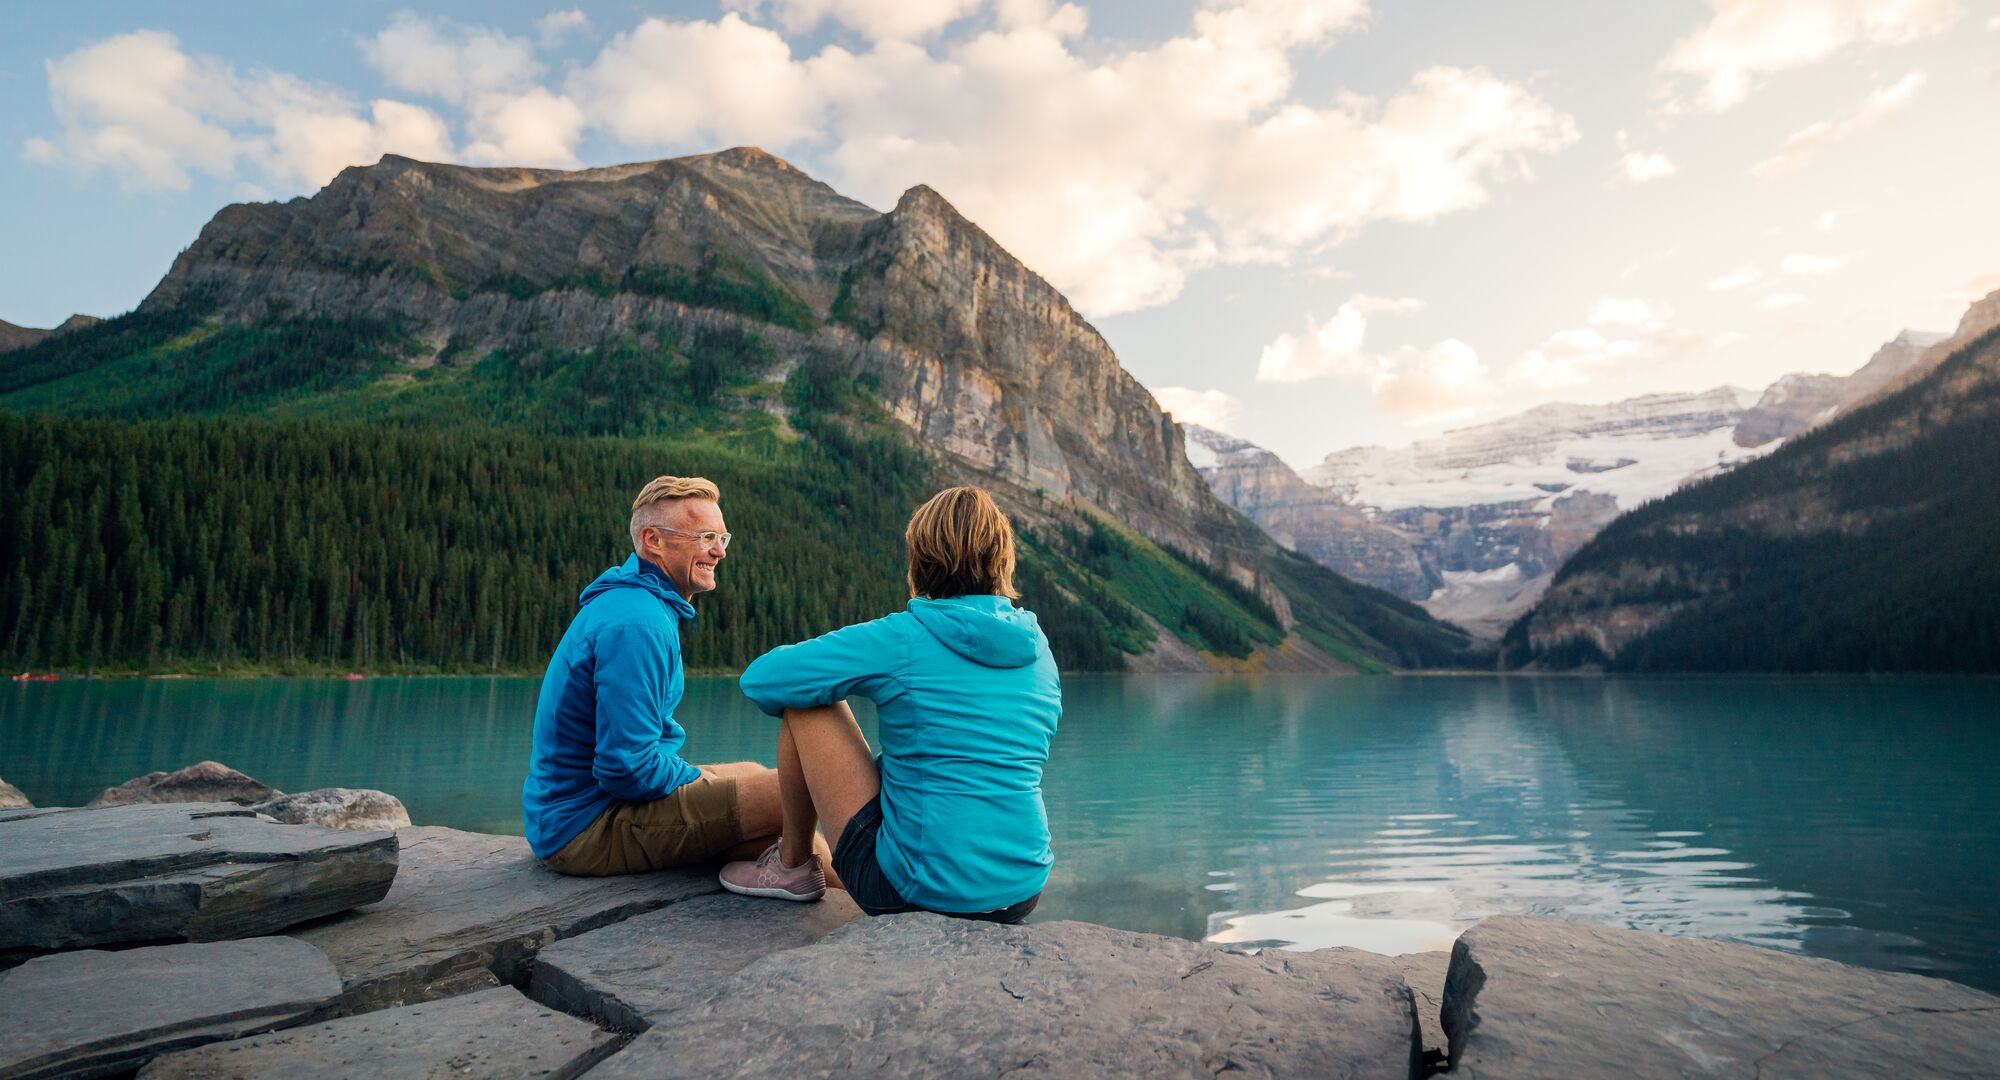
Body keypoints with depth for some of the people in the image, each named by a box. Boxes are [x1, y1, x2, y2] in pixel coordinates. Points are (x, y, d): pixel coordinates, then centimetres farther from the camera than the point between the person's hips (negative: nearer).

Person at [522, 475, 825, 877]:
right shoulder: (635, 624, -23)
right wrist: (699, 780, -9)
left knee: (751, 773, 22)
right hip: (588, 827, -11)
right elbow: (627, 769, -26)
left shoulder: (633, 603, 10)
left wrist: (690, 776, 10)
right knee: (794, 793, -20)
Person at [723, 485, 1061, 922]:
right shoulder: (1039, 648, 5)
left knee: (806, 703, 6)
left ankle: (792, 864, 21)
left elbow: (761, 678, -6)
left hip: (918, 890, -6)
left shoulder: (903, 638, -12)